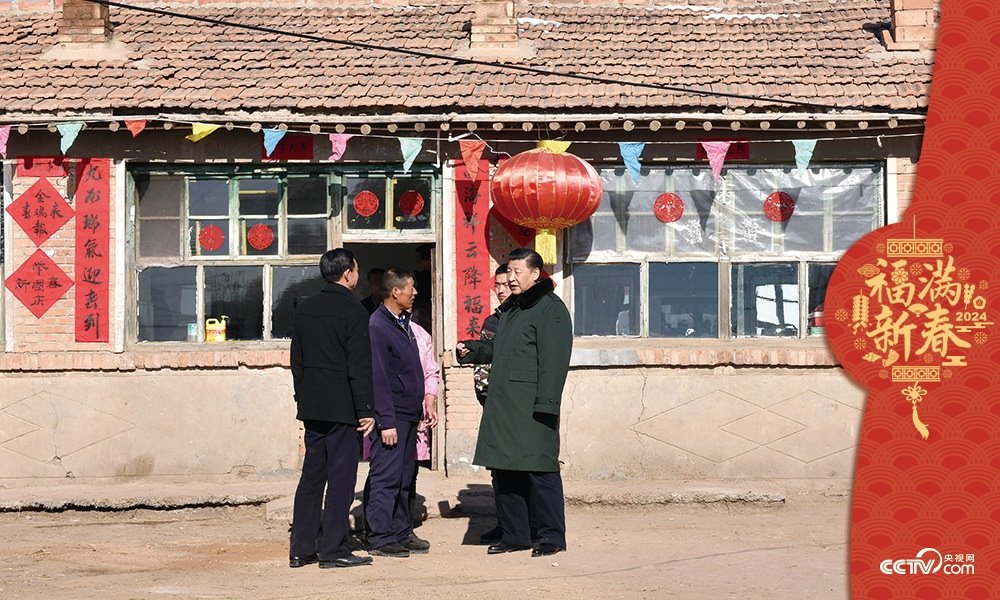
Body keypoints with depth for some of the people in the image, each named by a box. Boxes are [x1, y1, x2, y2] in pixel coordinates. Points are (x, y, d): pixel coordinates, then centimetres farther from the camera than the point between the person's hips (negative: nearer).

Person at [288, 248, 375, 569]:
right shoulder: (353, 311, -11)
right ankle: (332, 549, -1)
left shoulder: (304, 309, 9)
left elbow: (297, 360, 14)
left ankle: (300, 548, 12)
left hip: (312, 406, 7)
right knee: (341, 477, -2)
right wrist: (366, 410, -11)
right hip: (342, 407, -7)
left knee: (311, 474, 12)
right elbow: (359, 366, -14)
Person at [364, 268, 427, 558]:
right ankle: (379, 539, -3)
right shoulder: (377, 326, -13)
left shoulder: (403, 324, 16)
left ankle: (401, 534, 19)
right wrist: (386, 422, -19)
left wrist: (420, 408, 18)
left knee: (404, 478, 13)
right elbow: (378, 378, -17)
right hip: (391, 417, -9)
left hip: (408, 415, 9)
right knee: (385, 478, -6)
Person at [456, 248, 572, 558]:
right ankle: (514, 534, 19)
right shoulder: (512, 309, 20)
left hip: (531, 407, -9)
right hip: (502, 405, 9)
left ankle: (551, 535, 1)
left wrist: (545, 403, -21)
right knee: (504, 471, 10)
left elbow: (553, 360, -16)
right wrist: (472, 350, 14)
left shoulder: (550, 309, -9)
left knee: (539, 470, -6)